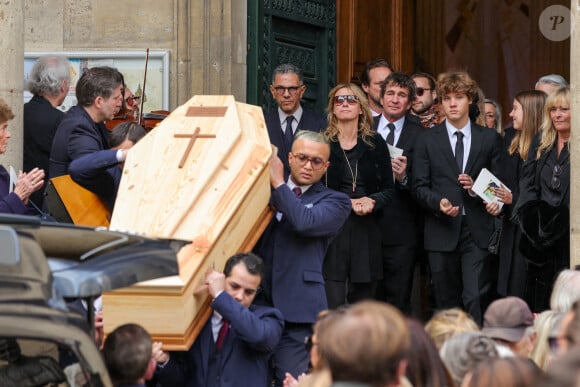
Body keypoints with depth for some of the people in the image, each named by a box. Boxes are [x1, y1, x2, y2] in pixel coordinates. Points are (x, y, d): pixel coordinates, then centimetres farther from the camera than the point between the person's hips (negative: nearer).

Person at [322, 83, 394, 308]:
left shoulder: (375, 144, 10)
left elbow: (388, 189, 11)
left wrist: (372, 201, -10)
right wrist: (348, 203, -12)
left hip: (366, 231, 3)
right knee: (332, 305, -9)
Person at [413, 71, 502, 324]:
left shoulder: (489, 139, 8)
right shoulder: (428, 140, 8)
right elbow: (420, 186, 4)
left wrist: (476, 188, -11)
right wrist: (439, 202, -15)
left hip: (477, 231, -1)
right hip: (442, 231, 1)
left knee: (477, 299, -11)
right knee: (446, 303, 5)